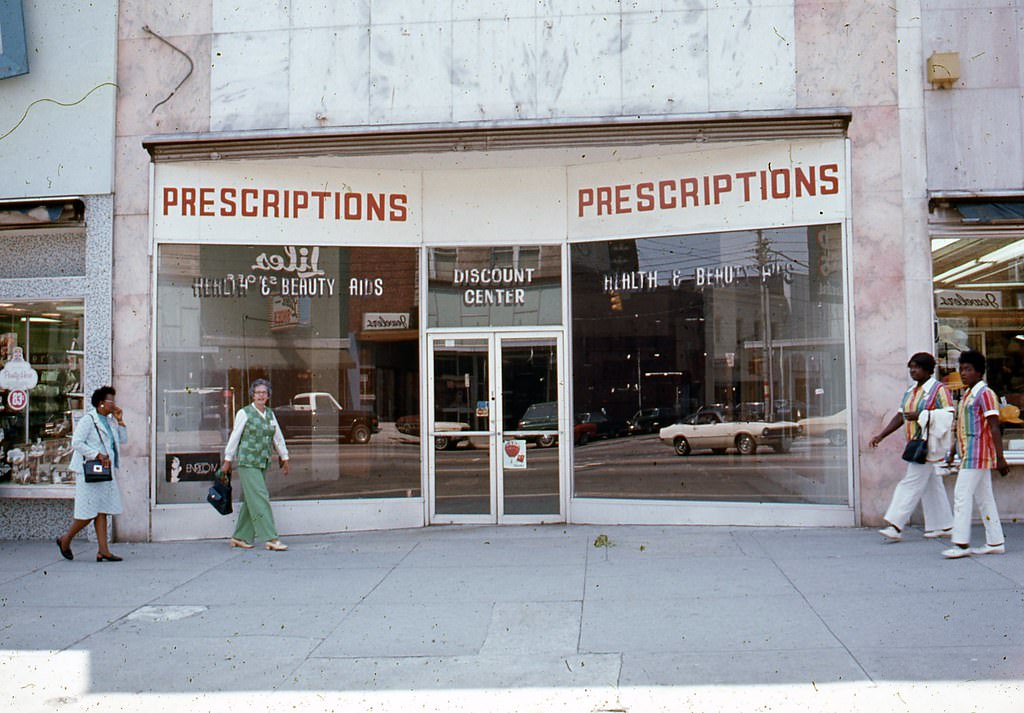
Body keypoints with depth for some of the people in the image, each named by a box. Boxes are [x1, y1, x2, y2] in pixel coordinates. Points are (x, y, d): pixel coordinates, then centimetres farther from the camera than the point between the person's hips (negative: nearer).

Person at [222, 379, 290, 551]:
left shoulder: (270, 414, 12)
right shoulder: (244, 413, -3)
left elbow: (278, 438, 18)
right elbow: (234, 437, -1)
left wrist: (284, 458, 20)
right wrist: (227, 461, 1)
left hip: (263, 463, 6)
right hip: (247, 461, -6)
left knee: (251, 501, 8)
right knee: (260, 499, -11)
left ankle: (240, 537, 17)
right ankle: (271, 539, -13)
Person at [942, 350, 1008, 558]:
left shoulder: (985, 394, -11)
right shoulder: (967, 395, 18)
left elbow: (994, 428, -16)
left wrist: (1000, 458, -20)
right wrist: (952, 453, 24)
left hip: (977, 454, -9)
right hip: (969, 454, 9)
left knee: (962, 496, -10)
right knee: (984, 498, 10)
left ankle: (961, 543, -7)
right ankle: (995, 542, 15)